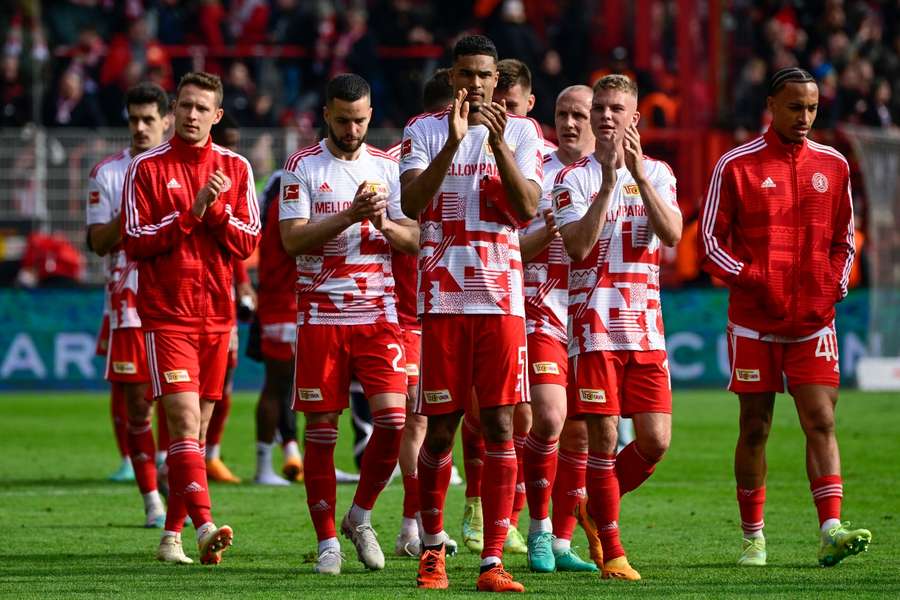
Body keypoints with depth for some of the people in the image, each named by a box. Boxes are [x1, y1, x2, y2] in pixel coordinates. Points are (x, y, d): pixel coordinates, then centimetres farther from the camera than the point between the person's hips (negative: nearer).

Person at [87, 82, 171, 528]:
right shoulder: (107, 173, 5)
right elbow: (98, 242, 0)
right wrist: (128, 216, -16)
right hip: (130, 303, 0)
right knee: (137, 404, 0)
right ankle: (152, 499, 9)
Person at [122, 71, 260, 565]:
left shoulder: (235, 169, 8)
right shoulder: (147, 168, 0)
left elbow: (247, 243, 4)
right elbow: (135, 241, -6)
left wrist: (216, 208, -12)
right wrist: (190, 213, -14)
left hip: (216, 314, 4)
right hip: (165, 314, -4)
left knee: (198, 427, 6)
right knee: (184, 419, -16)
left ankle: (172, 534, 14)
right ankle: (204, 527, -27)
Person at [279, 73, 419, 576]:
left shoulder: (388, 166, 10)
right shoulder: (303, 167, 2)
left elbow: (415, 241, 9)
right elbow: (292, 238, -8)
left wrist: (384, 223, -11)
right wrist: (349, 216, -18)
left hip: (379, 312, 2)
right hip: (322, 314, -2)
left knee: (393, 419, -11)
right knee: (322, 429, -1)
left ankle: (361, 516, 10)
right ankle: (328, 541, 8)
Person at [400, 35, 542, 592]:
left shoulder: (521, 132, 7)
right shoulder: (424, 130, 6)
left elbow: (526, 210, -5)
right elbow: (412, 202, -9)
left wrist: (498, 143, -16)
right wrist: (453, 142, -19)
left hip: (501, 298, 0)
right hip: (442, 296, 0)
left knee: (499, 425, -4)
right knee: (440, 429, 2)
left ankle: (493, 561, -5)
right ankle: (433, 545, 20)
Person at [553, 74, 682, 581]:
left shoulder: (657, 173, 11)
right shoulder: (574, 178, 3)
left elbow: (672, 235, -7)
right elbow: (578, 245, -12)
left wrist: (639, 174, -15)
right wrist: (609, 180, -16)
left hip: (646, 327, 3)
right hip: (594, 323, -3)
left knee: (655, 441, -3)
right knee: (603, 438, -6)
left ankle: (598, 507, 22)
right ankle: (611, 550, 3)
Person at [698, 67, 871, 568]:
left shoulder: (833, 165, 8)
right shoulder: (736, 166, -1)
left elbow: (844, 238, 17)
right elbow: (711, 241, 0)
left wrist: (834, 286, 1)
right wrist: (752, 279, -14)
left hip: (814, 320, 2)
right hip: (754, 320, -2)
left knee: (821, 422, -9)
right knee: (755, 428, 3)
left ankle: (831, 531, -16)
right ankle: (753, 538, 11)